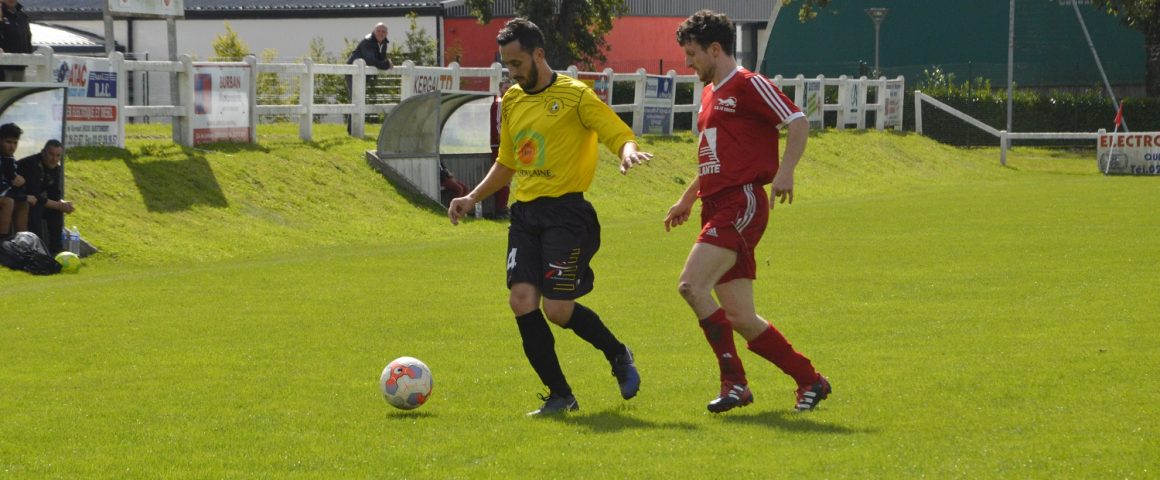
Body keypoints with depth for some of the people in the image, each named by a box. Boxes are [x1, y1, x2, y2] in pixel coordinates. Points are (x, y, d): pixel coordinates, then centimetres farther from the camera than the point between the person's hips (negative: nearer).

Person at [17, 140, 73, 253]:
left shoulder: (55, 167, 0)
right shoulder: (32, 165, -28)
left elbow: (55, 194, 3)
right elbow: (34, 196, -31)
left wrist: (63, 203, -20)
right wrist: (59, 206, -27)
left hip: (32, 201, 9)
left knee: (56, 210, -4)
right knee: (35, 208, -33)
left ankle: (55, 248, 0)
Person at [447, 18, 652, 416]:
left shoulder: (574, 95, -4)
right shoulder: (512, 100, 16)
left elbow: (619, 134, -10)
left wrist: (629, 151, -33)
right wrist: (472, 198, 18)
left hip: (566, 212, -6)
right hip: (525, 214, 6)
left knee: (556, 308, -12)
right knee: (522, 301, -9)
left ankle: (618, 354, 18)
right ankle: (560, 396, 1)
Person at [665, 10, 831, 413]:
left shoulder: (748, 85, -4)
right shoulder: (710, 93, 22)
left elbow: (798, 122, -11)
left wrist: (785, 171, -24)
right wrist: (687, 199, 31)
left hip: (742, 203, -9)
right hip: (717, 208, 9)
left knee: (692, 285, -23)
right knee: (740, 319, 4)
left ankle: (734, 381, -16)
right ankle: (809, 380, 16)